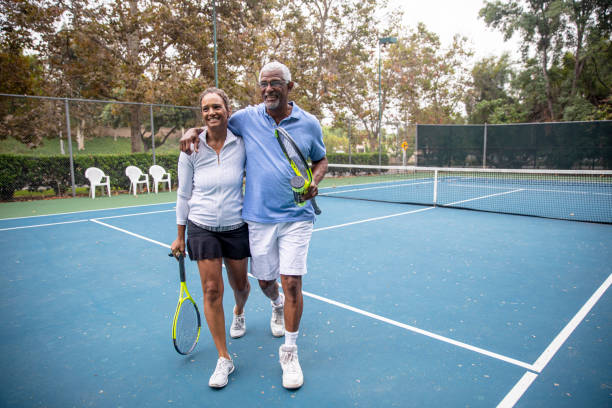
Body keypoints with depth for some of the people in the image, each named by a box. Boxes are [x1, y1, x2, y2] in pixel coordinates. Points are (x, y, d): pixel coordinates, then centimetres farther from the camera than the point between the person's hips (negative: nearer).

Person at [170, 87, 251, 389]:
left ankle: (239, 314, 53)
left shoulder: (242, 144, -8)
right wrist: (180, 236, 6)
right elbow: (184, 194, 4)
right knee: (211, 290, -2)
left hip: (236, 226, 0)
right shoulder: (191, 150, -4)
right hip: (201, 228, 0)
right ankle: (224, 359, 13)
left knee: (240, 284, 15)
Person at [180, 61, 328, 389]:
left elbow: (321, 159, 13)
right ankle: (277, 305, 53)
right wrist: (193, 131, -2)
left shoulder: (309, 123, 1)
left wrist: (314, 182, -7)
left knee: (291, 281, -6)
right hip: (259, 218, 2)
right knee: (264, 280, 14)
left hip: (296, 217, -1)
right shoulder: (246, 118, 2)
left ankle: (289, 353, 14)